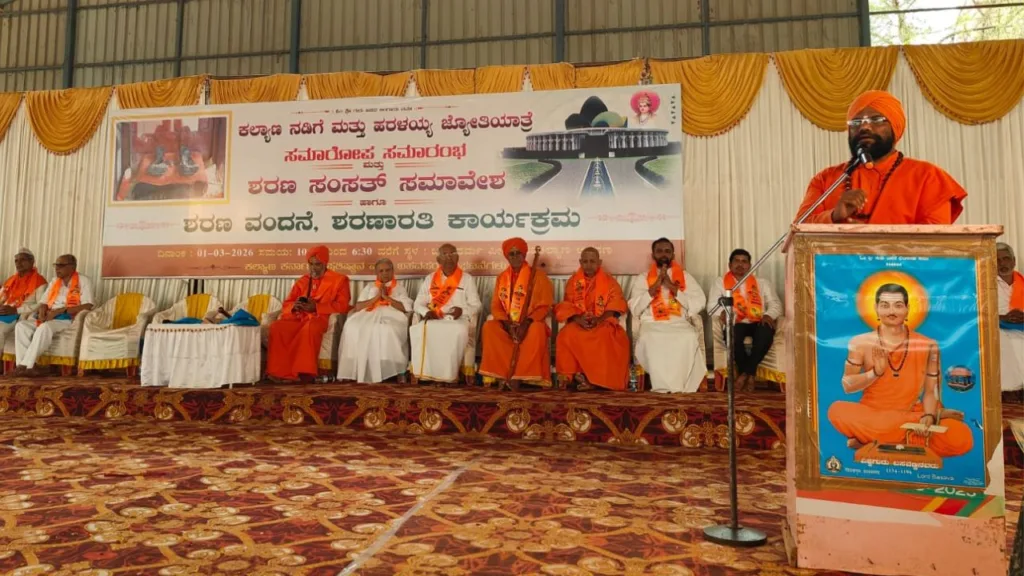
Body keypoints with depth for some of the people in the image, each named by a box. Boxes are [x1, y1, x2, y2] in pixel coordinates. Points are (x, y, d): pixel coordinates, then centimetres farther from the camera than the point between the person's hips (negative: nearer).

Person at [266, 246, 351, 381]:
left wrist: (316, 307, -15)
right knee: (277, 327, -26)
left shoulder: (339, 280, 8)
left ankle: (303, 371, -35)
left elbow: (342, 305, -4)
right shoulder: (301, 281, 22)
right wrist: (294, 306, -9)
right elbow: (286, 304, 17)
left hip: (320, 317, -5)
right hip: (299, 317, 5)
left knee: (310, 328, -40)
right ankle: (282, 371, -29)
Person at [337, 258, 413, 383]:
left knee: (387, 330, -39)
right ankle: (356, 372, -28)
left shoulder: (399, 288, 18)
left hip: (391, 317, -2)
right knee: (352, 327, -30)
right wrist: (376, 297, 0)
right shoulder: (369, 287, 25)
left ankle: (390, 372, -33)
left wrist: (386, 297, -3)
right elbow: (358, 307, 11)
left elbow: (406, 307, 2)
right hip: (369, 316, 3)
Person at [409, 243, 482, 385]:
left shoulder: (467, 279, 10)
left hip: (459, 320, -2)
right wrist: (426, 312, -7)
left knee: (460, 332, -39)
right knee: (418, 330, -32)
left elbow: (476, 306, 8)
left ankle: (450, 374, -29)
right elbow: (418, 303, 16)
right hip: (434, 320, 2)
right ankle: (424, 372, -25)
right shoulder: (429, 279, 17)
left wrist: (462, 310, -14)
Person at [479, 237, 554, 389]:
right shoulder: (502, 278, 12)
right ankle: (503, 373, -27)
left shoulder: (538, 275, 1)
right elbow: (496, 306, 7)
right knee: (489, 327, -27)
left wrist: (526, 322, -21)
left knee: (537, 330, -37)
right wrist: (507, 323, -14)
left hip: (531, 323, -3)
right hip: (507, 324, 3)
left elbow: (545, 305, -5)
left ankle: (518, 375, -30)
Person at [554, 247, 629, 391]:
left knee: (606, 337, -36)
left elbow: (616, 305, -3)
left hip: (603, 322, -1)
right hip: (579, 323, 1)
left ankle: (594, 377, -29)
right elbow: (566, 306, 4)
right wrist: (578, 318, -18)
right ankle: (576, 374, -25)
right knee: (566, 335, -32)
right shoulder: (573, 281, 11)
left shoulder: (609, 281, 7)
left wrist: (599, 319, -21)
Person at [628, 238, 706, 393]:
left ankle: (680, 385, -21)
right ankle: (662, 386, -25)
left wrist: (672, 287, -6)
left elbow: (698, 305, 0)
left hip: (680, 324, 1)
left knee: (689, 337, -33)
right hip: (652, 325, 0)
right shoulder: (642, 279, 14)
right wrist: (655, 286, -6)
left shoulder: (686, 277, 15)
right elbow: (634, 308, 1)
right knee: (650, 339, -35)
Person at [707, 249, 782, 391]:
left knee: (767, 331, -35)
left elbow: (776, 304, 14)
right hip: (735, 324, -1)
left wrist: (768, 315, -10)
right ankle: (750, 374, -19)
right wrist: (722, 312, -19)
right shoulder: (720, 282, 17)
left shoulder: (762, 282, 23)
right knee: (733, 333, -38)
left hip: (757, 323, 2)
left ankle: (745, 373, -25)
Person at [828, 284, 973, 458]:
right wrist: (875, 372, -15)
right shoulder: (860, 343, -1)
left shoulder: (928, 346, 3)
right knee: (838, 410, -33)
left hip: (912, 415, 1)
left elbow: (931, 391, 4)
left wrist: (929, 415, -15)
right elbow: (847, 386, 1)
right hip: (871, 416, -1)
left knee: (961, 438, -25)